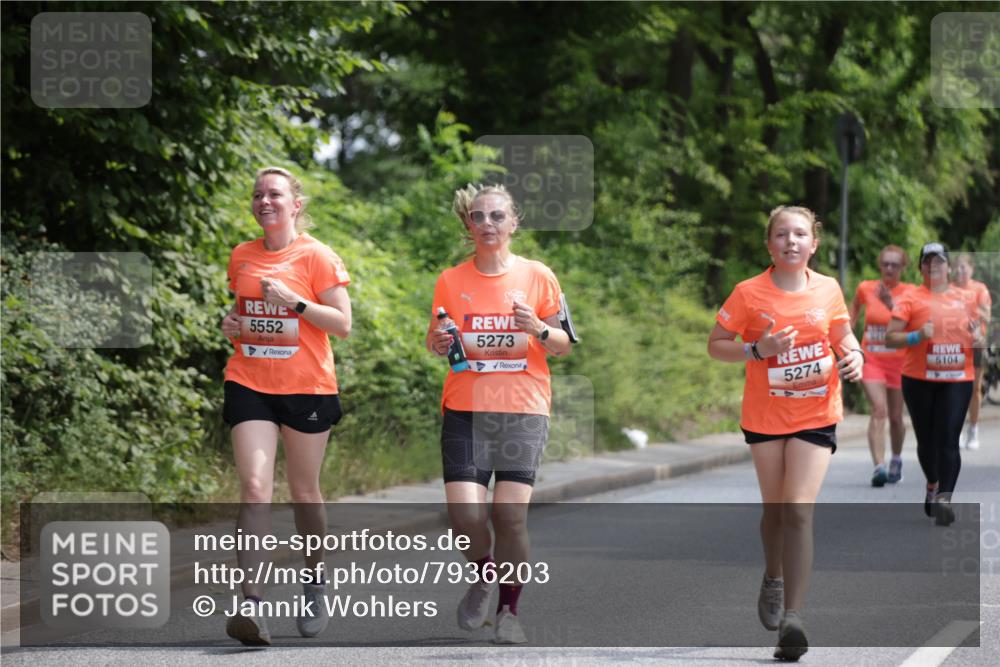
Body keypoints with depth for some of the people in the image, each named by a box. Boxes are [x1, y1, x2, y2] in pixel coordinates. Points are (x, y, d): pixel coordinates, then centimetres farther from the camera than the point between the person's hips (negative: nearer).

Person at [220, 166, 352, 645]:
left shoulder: (317, 257, -4)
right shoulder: (242, 257, 10)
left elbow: (343, 324, -6)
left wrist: (294, 302, -17)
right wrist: (231, 323, 4)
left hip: (306, 386, -2)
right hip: (249, 384, 2)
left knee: (304, 492, 9)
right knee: (254, 486, -13)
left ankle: (314, 585, 32)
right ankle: (251, 605, -21)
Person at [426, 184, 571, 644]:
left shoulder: (538, 276, 4)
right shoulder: (451, 281, 7)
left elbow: (563, 346, 8)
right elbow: (435, 343, 16)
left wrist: (539, 330, -12)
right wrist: (439, 342, -7)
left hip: (523, 412, -1)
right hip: (465, 410, 1)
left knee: (511, 514, -11)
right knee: (465, 514, -12)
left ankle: (509, 611, 6)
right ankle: (483, 574, 20)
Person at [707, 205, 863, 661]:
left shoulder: (828, 290, -1)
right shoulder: (749, 293, -7)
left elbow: (843, 335, 16)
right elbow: (716, 346, -2)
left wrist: (853, 355, -6)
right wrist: (759, 349, -18)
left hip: (816, 415, 0)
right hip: (764, 415, 1)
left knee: (798, 511, -14)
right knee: (774, 509, 13)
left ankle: (792, 617, -17)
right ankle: (774, 578, 45)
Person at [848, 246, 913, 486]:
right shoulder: (865, 288, 0)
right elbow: (855, 305, 21)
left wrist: (891, 304, -38)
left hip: (898, 361, 0)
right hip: (871, 360, 0)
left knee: (895, 417, 10)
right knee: (879, 410, -18)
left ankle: (896, 459, 37)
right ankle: (879, 467, -26)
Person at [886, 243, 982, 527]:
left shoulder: (964, 298, 11)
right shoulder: (911, 298, 0)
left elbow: (977, 331, 24)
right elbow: (890, 337, -4)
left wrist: (978, 338, 0)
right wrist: (917, 336, -21)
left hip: (957, 380, 1)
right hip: (919, 380, -1)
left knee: (949, 440, -12)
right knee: (926, 440, 10)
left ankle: (944, 497, -16)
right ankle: (933, 484, 36)